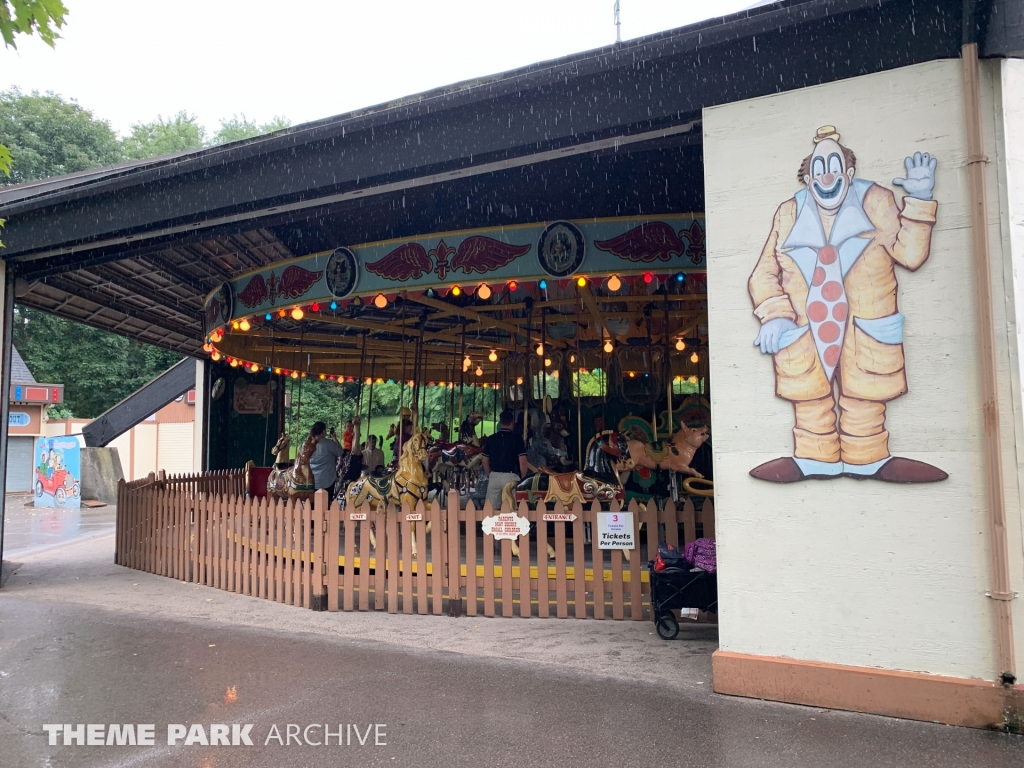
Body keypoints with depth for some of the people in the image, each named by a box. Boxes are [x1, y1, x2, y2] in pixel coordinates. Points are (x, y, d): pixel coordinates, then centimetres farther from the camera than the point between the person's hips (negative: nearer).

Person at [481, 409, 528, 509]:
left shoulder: (491, 438, 6)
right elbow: (522, 462, -8)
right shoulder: (517, 438, -4)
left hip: (494, 476, 3)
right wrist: (523, 479, 5)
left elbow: (485, 461, 10)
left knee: (492, 508, 7)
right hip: (510, 476, -3)